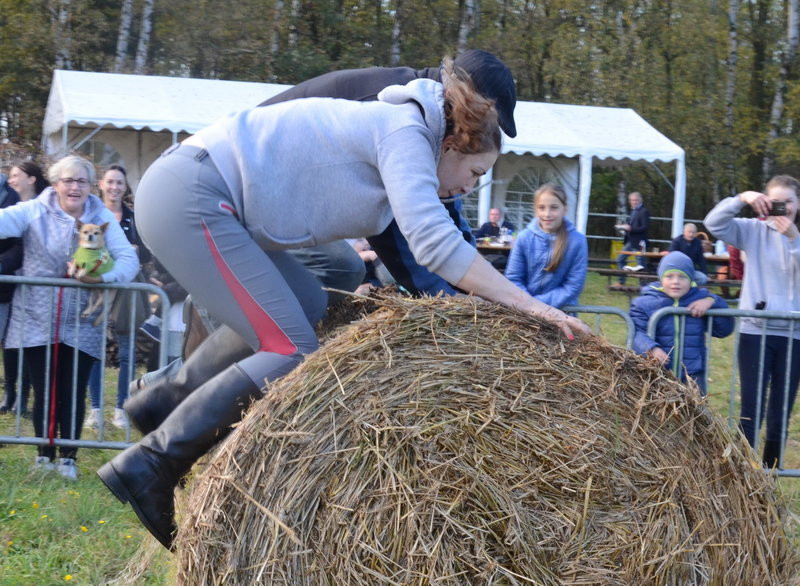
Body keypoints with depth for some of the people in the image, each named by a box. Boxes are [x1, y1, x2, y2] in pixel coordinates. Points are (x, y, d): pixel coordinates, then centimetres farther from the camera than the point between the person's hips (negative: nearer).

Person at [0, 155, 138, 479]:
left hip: (80, 324, 1)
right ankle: (45, 453, 20)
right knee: (44, 391, 6)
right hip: (37, 319, 0)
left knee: (73, 393, 2)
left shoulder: (103, 218, -1)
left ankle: (68, 457, 15)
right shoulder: (35, 211, -5)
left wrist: (104, 275, -32)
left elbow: (129, 259, -11)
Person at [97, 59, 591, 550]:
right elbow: (434, 241, -18)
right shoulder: (405, 129, -7)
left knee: (312, 311, 13)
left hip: (190, 193, 10)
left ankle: (167, 399, 13)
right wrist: (529, 305, -18)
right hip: (189, 195, -10)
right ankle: (149, 465, -10)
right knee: (293, 351, -12)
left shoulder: (395, 132, 21)